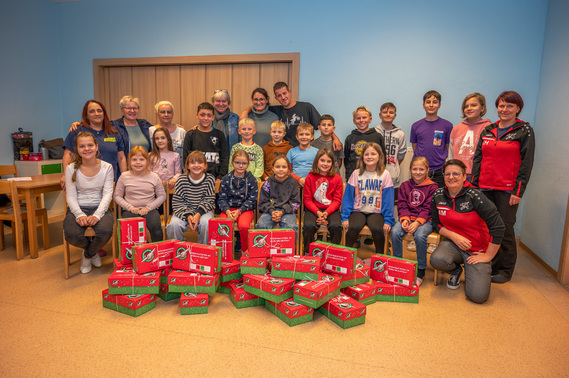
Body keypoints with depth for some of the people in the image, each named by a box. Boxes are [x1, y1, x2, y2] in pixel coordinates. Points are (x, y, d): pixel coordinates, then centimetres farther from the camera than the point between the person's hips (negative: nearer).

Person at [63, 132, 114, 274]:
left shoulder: (106, 167, 1)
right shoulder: (71, 168, 2)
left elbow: (107, 194, -4)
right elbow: (70, 196, -1)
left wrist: (97, 215, -19)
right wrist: (80, 215, -18)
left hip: (100, 208, 0)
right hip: (77, 209, 1)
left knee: (105, 231, -32)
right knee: (72, 235, -29)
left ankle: (88, 255, 6)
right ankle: (94, 251, 11)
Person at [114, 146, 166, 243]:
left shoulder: (154, 177, 3)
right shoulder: (124, 177, 3)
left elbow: (162, 195, 6)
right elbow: (117, 196, 7)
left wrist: (148, 207, -8)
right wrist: (130, 207, -8)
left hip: (149, 209, 0)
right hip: (130, 210, 1)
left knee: (155, 226, -28)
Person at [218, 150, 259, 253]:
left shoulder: (251, 180, 3)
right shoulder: (226, 179, 7)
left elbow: (252, 200, -1)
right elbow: (222, 198, 5)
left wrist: (239, 211, -14)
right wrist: (227, 210, -15)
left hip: (245, 208, -2)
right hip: (228, 208, 2)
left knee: (244, 225, -32)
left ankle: (244, 250, -5)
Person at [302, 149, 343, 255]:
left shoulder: (337, 178, 5)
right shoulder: (310, 177, 4)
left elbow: (337, 200, 2)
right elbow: (307, 199, 1)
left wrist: (326, 212, -15)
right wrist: (317, 212, -15)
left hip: (331, 209, 0)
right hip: (313, 209, 0)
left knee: (336, 226, -29)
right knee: (308, 226, -29)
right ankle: (307, 253, -5)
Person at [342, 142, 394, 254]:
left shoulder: (385, 175, 1)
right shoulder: (356, 174, 3)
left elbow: (388, 199, 1)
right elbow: (348, 197, 3)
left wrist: (388, 220, -6)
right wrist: (345, 217, -5)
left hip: (376, 212, 0)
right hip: (358, 210, 1)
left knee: (377, 229, -30)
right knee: (353, 227, -29)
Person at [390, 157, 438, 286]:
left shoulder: (432, 187, 3)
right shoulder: (405, 185, 13)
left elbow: (428, 208, -5)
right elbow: (402, 205, 6)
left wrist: (417, 222, -20)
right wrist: (405, 219, -14)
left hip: (425, 220, -3)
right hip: (408, 217, 3)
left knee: (419, 235, -34)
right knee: (395, 232, -28)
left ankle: (421, 271, -14)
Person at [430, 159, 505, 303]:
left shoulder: (474, 196, -17)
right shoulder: (438, 196, -3)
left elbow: (498, 227, -16)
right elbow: (437, 224, 6)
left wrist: (488, 256, -11)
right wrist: (454, 236, -13)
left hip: (477, 249, -2)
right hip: (453, 243, 3)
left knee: (478, 295, -18)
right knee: (437, 260, -33)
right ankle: (456, 271, 6)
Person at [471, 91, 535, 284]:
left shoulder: (524, 131, 0)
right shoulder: (488, 130, 12)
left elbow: (526, 163, -5)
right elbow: (477, 159, 13)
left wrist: (518, 191, -11)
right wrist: (473, 184, 7)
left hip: (507, 189, -4)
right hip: (485, 188, 4)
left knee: (505, 228, 2)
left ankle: (505, 271, 16)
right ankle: (490, 265, 23)